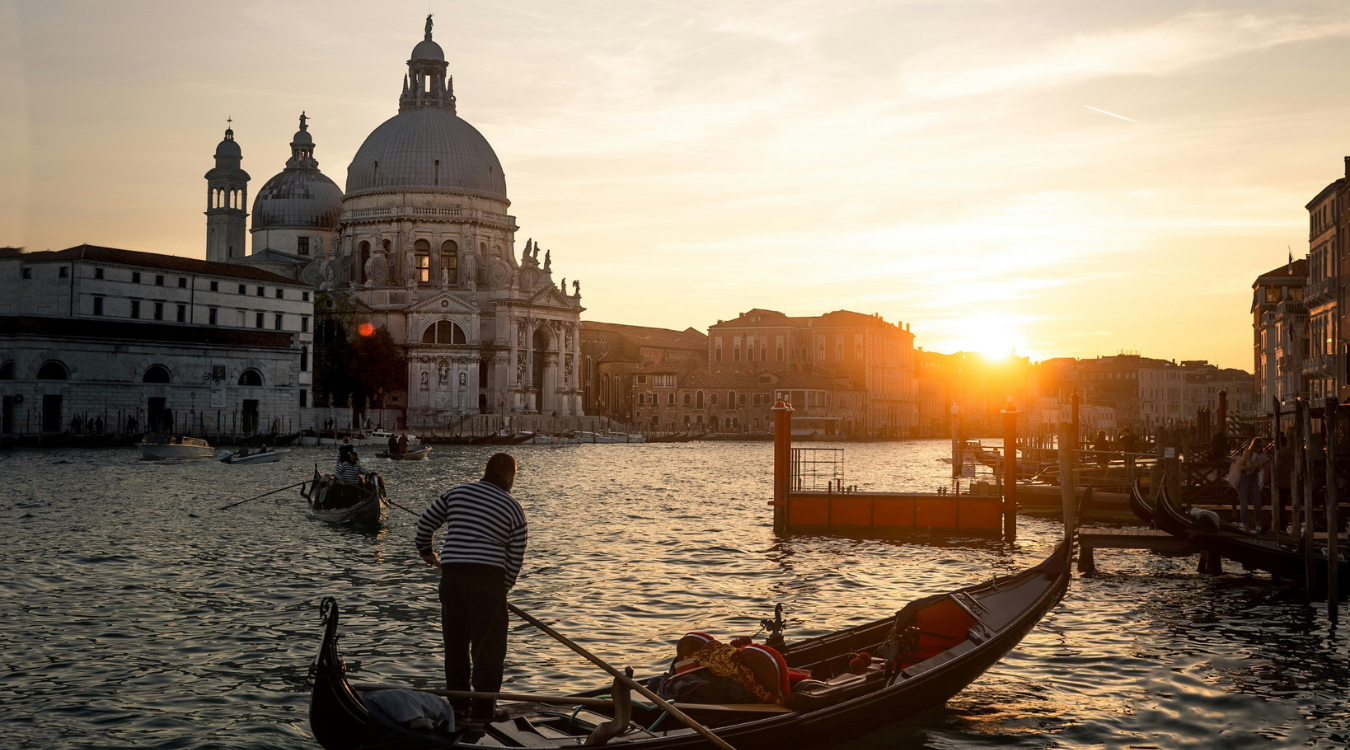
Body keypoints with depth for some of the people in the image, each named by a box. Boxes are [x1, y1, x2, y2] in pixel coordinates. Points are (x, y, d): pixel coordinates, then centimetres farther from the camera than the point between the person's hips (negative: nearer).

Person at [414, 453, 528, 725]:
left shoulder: (457, 492, 12)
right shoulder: (513, 508, 4)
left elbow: (426, 521, 18)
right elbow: (515, 558, 4)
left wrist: (425, 551, 35)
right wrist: (502, 590, 14)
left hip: (451, 573, 4)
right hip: (488, 578, -4)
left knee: (455, 641, 18)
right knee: (488, 646, 3)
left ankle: (457, 701, 26)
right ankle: (482, 710, 3)